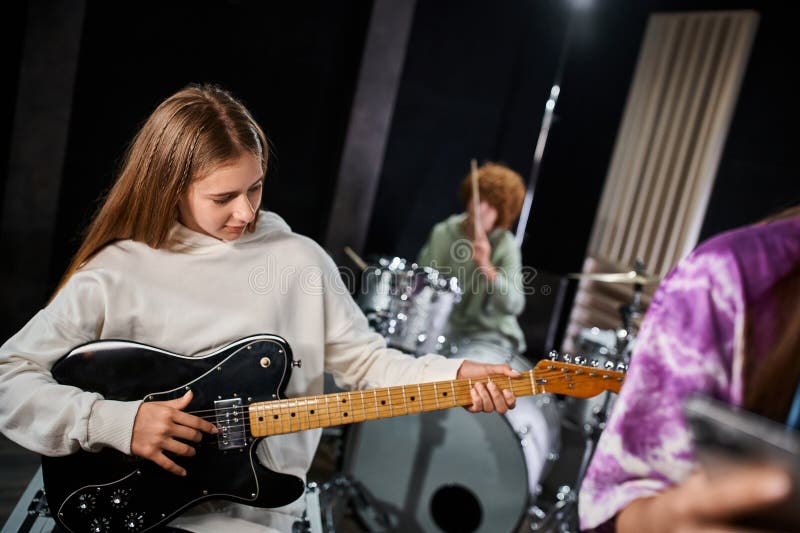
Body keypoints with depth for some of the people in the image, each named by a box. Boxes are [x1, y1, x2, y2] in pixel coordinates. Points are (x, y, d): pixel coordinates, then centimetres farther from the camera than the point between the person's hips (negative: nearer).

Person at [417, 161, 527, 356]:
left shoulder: (505, 246, -12)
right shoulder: (442, 232, 0)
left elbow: (514, 306, -24)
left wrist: (486, 267, -36)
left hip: (489, 335, -4)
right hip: (441, 326, 4)